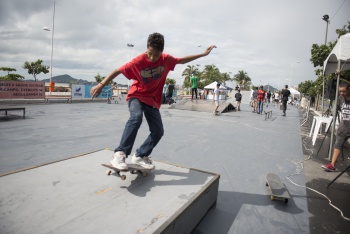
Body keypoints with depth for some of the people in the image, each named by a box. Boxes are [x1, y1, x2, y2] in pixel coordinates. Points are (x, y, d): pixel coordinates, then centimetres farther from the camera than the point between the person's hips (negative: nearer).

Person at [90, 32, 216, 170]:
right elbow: (118, 71, -15)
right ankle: (119, 154, -31)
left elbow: (182, 60, 7)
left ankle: (140, 156, 16)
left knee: (158, 131, -1)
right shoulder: (139, 61, -21)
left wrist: (203, 54, 8)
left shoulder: (166, 59, -10)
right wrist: (101, 85, -21)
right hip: (136, 96, -4)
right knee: (136, 117, -36)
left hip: (152, 100, 5)